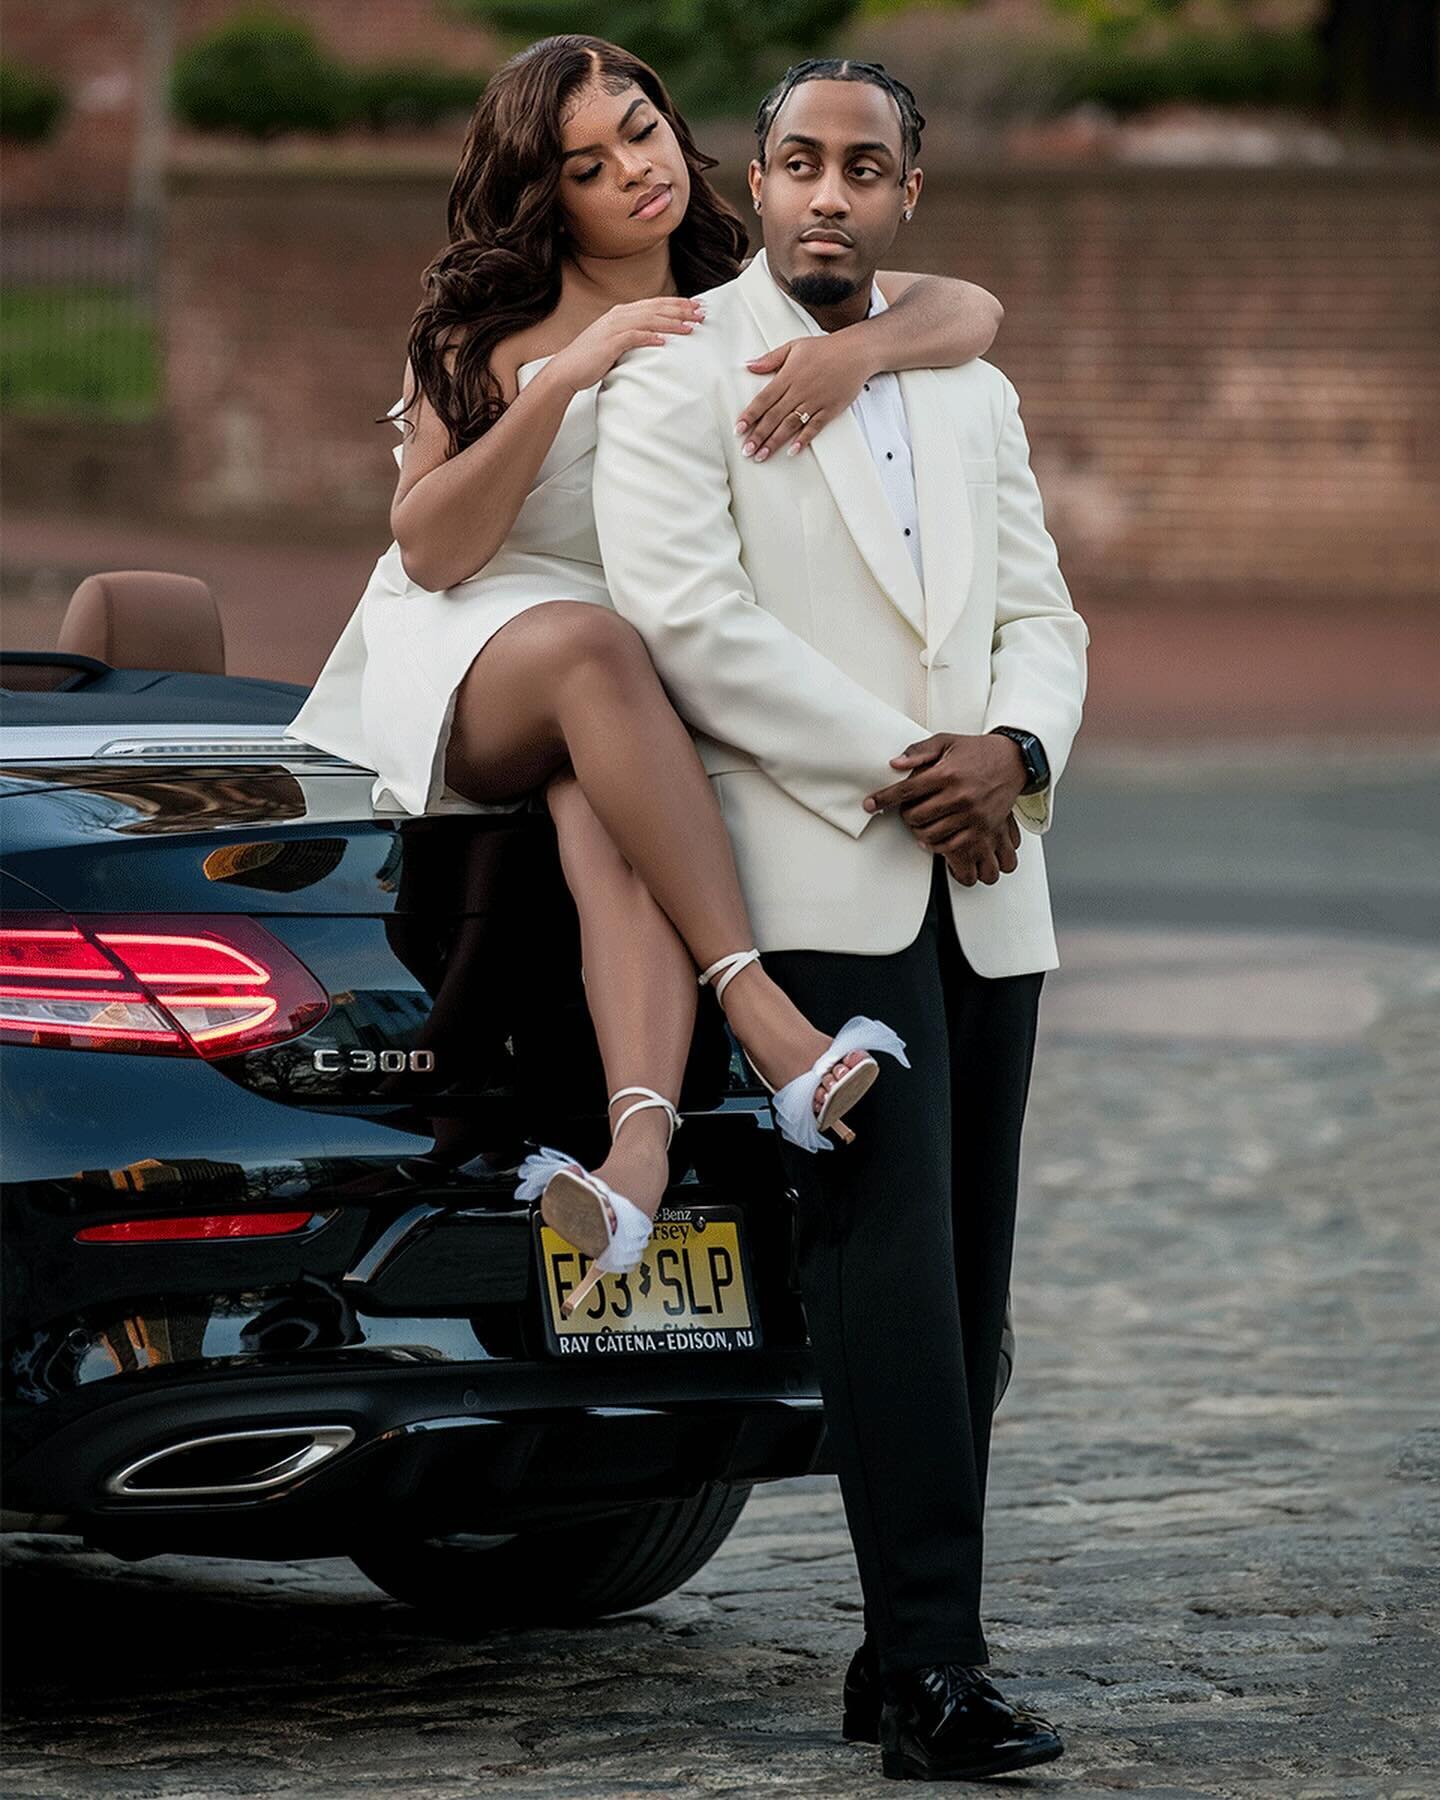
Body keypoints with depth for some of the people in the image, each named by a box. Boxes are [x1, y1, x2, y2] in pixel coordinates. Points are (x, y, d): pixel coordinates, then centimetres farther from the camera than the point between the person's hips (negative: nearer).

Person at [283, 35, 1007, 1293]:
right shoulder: (489, 335, 6)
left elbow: (969, 313, 2)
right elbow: (430, 550, -5)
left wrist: (861, 348, -20)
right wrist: (561, 381, -15)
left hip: (658, 693, 2)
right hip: (471, 663, -2)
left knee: (607, 821, -36)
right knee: (593, 646, -39)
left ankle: (640, 1140, -62)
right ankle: (767, 1022, -50)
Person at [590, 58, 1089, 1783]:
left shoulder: (972, 394, 21)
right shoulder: (677, 373, 0)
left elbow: (1040, 618, 18)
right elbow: (683, 617, -11)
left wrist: (1013, 750, -6)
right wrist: (892, 771, -13)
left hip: (981, 891, 6)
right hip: (820, 881, -6)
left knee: (964, 1274, 3)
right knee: (888, 1246, -16)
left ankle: (905, 1661, 8)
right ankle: (930, 1658, -18)